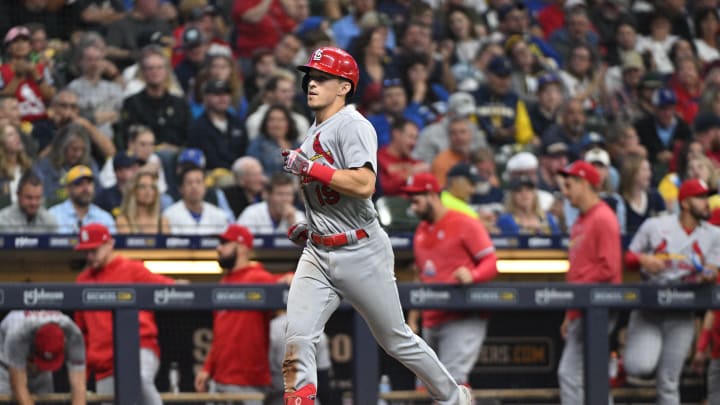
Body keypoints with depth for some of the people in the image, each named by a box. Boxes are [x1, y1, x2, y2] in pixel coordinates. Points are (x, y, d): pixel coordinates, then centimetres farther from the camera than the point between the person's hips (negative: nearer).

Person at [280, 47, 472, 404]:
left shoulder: (353, 125, -13)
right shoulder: (314, 132, 14)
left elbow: (364, 185, -28)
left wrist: (308, 167, -24)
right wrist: (311, 225, 15)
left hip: (361, 251, -7)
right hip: (318, 253, 7)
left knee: (396, 340, 7)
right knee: (297, 338, -12)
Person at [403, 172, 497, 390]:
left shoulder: (465, 224, -5)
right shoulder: (421, 231, 18)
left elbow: (491, 263, -9)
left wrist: (472, 275, -30)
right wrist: (412, 318, 19)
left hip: (463, 320, -8)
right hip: (431, 322, 8)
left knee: (451, 380, -19)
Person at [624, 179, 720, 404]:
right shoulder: (654, 226, 1)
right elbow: (628, 258, 6)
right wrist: (643, 259, -17)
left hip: (681, 317, 2)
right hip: (647, 310, -2)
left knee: (669, 383, 0)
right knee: (639, 367, -23)